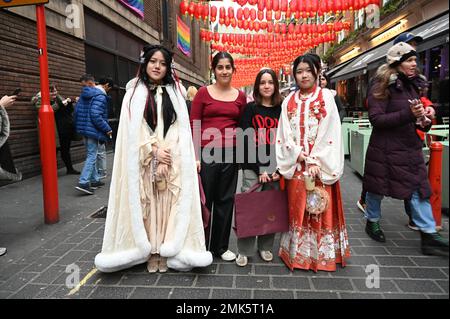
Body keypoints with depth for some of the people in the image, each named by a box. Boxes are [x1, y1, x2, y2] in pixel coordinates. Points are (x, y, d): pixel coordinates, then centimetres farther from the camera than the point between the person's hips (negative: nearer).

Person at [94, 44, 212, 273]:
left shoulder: (174, 93, 11)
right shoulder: (134, 93, 6)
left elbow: (181, 128, 2)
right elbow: (132, 130, -2)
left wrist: (167, 154, -10)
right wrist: (154, 151, -12)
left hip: (171, 162, 1)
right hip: (143, 161, -1)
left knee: (167, 204, 2)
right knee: (146, 204, 1)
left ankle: (166, 251, 12)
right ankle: (150, 252, 12)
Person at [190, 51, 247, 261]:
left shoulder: (240, 96, 9)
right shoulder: (203, 92, 1)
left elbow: (242, 126, 14)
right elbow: (194, 125, -1)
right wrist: (195, 156, -9)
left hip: (230, 153, 3)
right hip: (206, 152, -3)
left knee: (226, 200, 10)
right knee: (203, 199, 4)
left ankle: (220, 246, 26)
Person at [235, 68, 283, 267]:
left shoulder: (281, 109, 8)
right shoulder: (251, 108, 3)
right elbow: (247, 140, -4)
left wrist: (279, 168, -5)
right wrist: (259, 169, -9)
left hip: (275, 167, 2)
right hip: (253, 166, -2)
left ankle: (265, 246, 23)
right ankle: (244, 250, 11)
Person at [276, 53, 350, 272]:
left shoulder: (326, 97, 0)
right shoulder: (289, 101, 9)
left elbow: (330, 132, -7)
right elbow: (285, 135, 2)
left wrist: (316, 161, -14)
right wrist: (304, 158, -9)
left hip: (320, 166, -2)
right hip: (296, 165, 3)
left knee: (321, 209, 3)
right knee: (297, 209, 8)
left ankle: (322, 254, 18)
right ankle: (298, 253, 21)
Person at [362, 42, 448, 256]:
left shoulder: (412, 85, 14)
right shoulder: (382, 86, -10)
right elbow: (376, 119, -18)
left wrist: (423, 119, 3)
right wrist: (408, 114, -25)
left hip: (410, 146, 7)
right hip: (386, 148, -7)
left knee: (419, 187, 3)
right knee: (377, 187, 7)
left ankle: (428, 236, 9)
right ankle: (372, 222, 29)